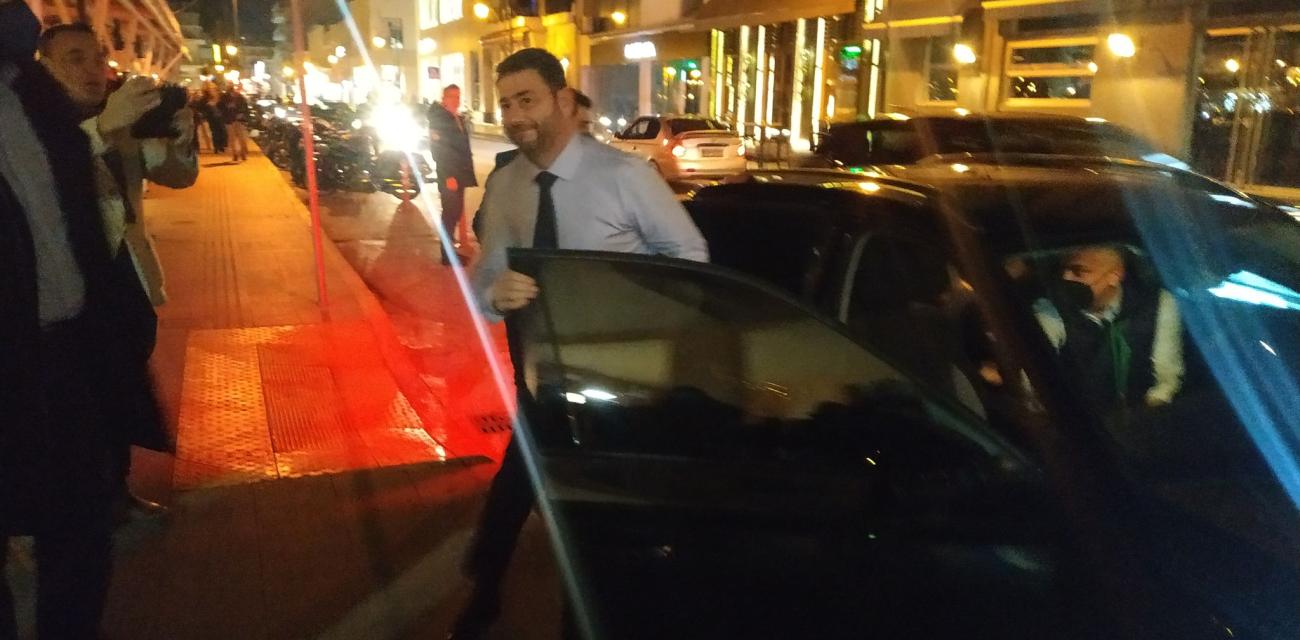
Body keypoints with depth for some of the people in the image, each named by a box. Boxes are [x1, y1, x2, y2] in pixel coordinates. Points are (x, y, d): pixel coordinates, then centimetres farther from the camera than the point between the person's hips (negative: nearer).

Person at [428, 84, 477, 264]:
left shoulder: (460, 119, 14)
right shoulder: (438, 119, -10)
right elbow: (438, 151, -16)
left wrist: (468, 172, 12)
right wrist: (448, 176, -21)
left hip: (461, 175, 7)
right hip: (449, 176, -7)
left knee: (456, 212, 12)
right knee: (451, 213, -4)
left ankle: (450, 246, 23)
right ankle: (448, 254, 2)